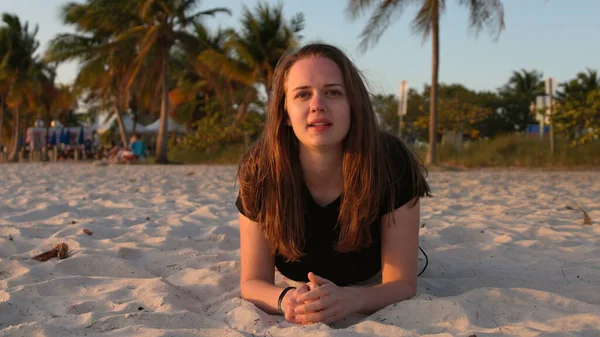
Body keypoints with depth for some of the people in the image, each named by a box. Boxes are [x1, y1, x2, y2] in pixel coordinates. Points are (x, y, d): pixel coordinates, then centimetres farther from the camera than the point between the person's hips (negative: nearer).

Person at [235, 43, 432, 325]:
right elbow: (253, 282, -28)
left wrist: (351, 298, -57)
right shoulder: (261, 169, -36)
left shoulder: (392, 164, -39)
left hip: (368, 285, -1)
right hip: (298, 284, 1)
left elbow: (402, 283, -35)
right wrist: (285, 300, -53)